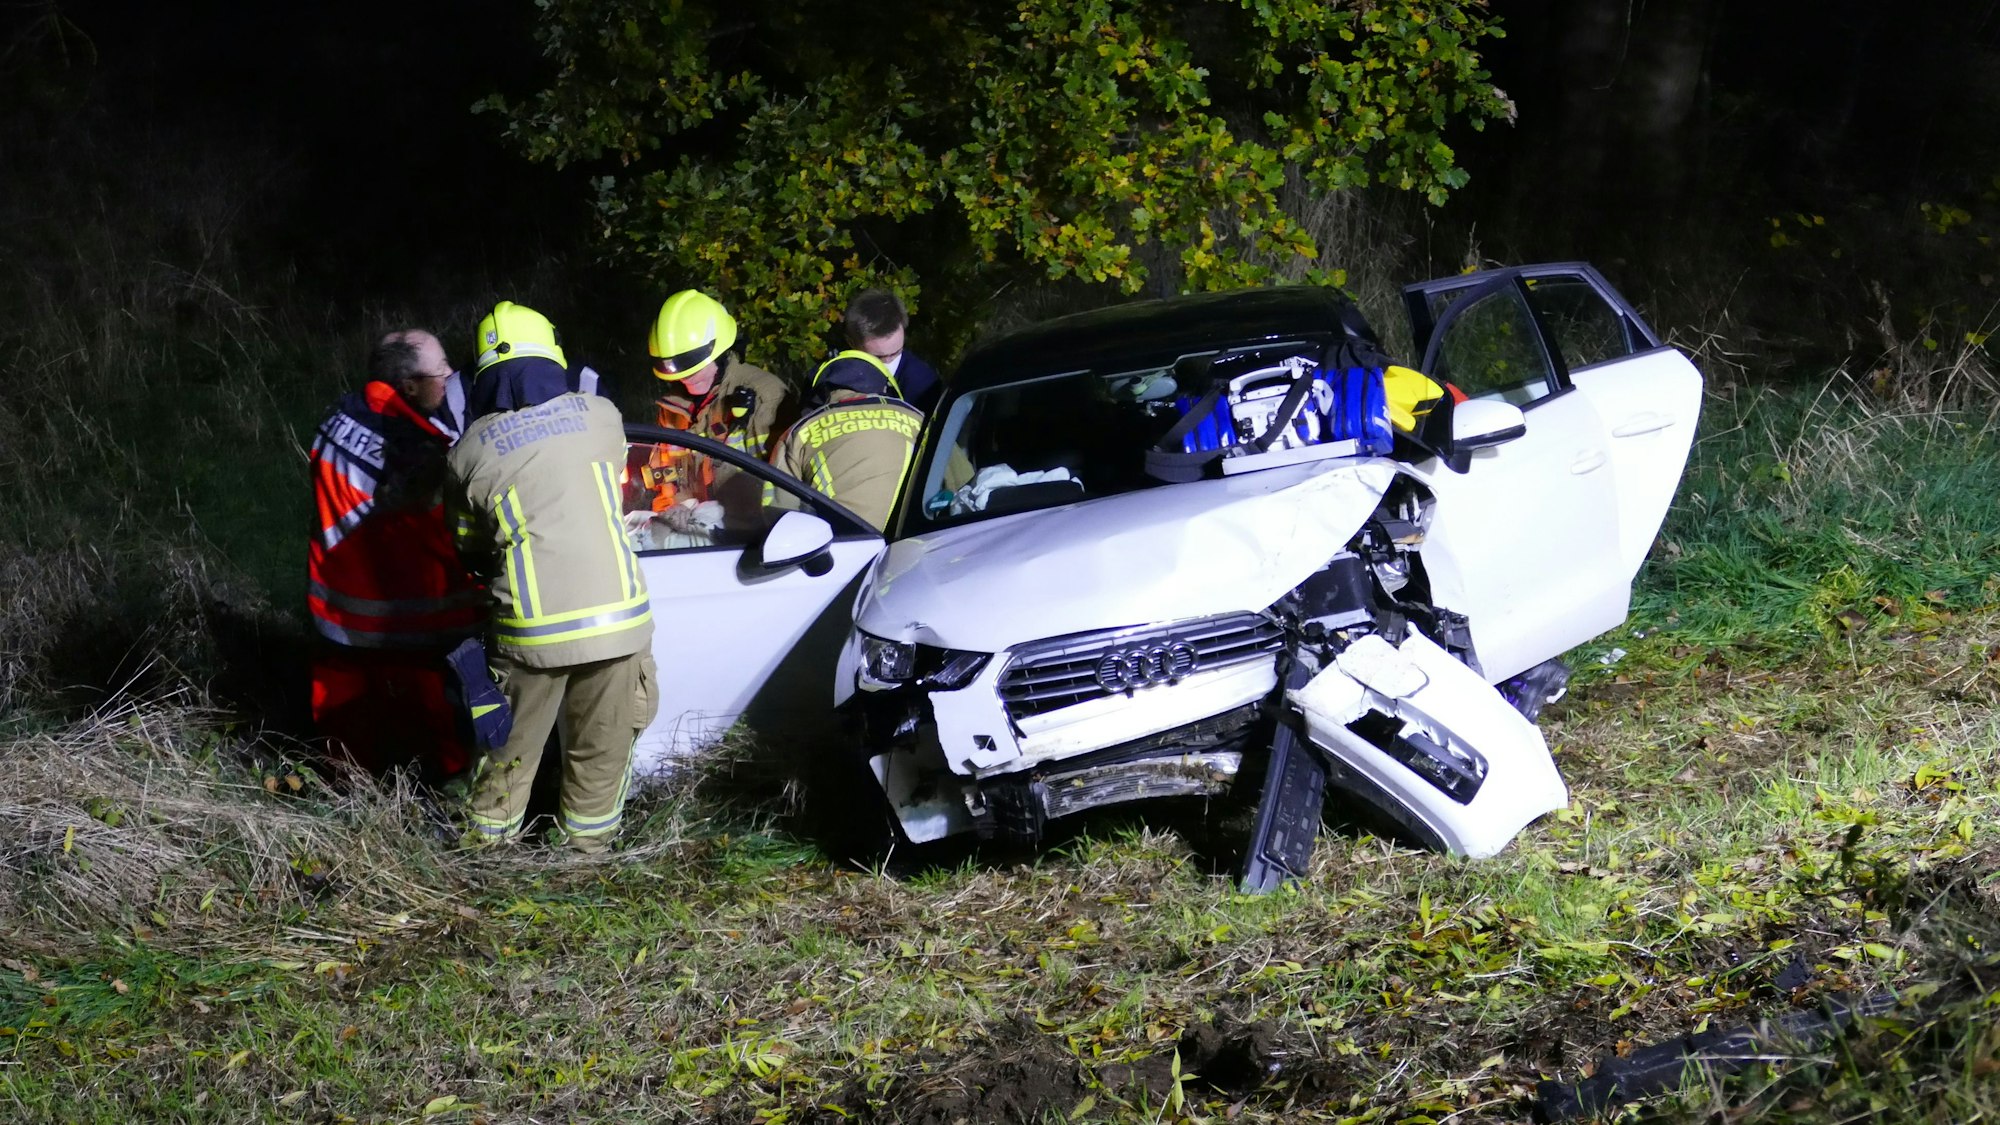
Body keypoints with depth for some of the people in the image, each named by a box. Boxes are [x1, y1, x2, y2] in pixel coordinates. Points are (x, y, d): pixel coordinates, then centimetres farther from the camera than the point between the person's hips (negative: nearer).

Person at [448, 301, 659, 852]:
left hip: (532, 628, 0)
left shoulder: (469, 453, 1)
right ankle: (588, 845, 22)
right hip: (616, 616, 0)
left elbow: (471, 549, 12)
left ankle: (489, 840, 25)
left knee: (511, 745, 15)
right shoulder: (599, 416, 3)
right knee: (602, 747, 15)